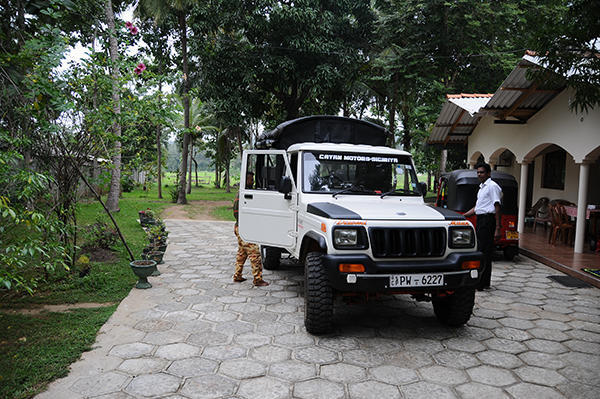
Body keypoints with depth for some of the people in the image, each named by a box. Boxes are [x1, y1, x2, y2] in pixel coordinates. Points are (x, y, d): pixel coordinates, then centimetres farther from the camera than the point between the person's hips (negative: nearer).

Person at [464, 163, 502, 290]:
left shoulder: (492, 186, -8)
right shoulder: (482, 187, 21)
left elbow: (497, 208, -14)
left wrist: (497, 228, -19)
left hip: (488, 220, -10)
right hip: (481, 220, 10)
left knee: (485, 252, -9)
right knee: (481, 250, 13)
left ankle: (482, 283, -7)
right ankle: (484, 282, 22)